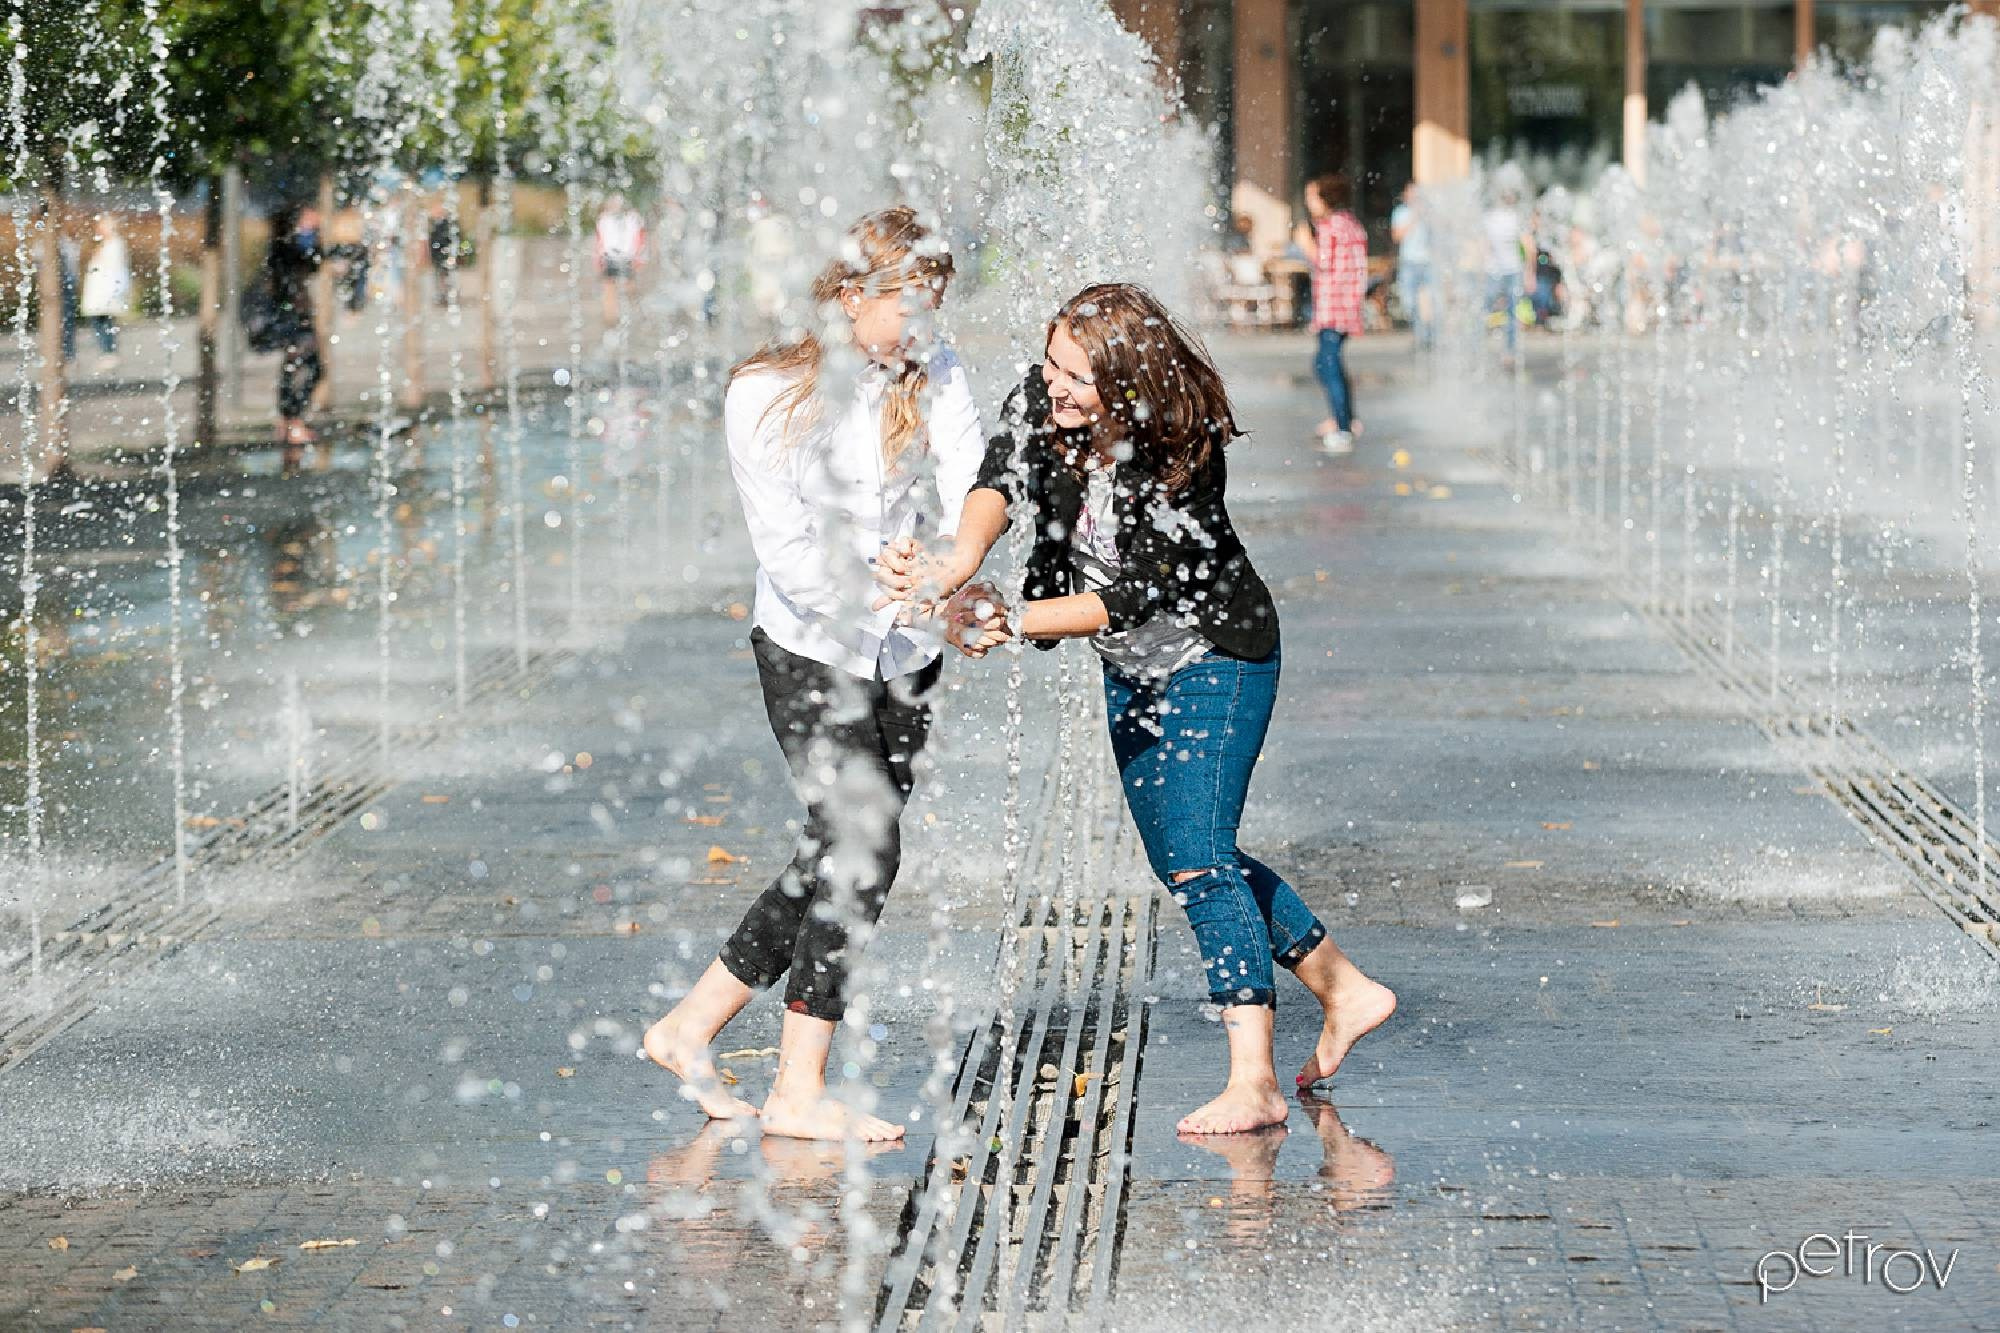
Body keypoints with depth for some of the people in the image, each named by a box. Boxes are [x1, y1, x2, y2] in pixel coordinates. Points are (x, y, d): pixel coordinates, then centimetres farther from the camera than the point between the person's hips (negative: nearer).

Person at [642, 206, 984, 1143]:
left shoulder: (934, 377, 1)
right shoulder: (765, 395, -12)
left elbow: (969, 489, -11)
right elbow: (788, 550, -17)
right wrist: (889, 603, -30)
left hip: (905, 657, 5)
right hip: (809, 646, -5)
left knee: (840, 862, 7)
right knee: (862, 847, -15)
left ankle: (690, 1028, 22)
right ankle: (800, 1092, -7)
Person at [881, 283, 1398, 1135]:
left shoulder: (1185, 457, -29)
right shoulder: (1043, 398, -12)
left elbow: (1135, 594, -29)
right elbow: (1001, 477, -26)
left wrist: (1015, 621, -36)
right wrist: (962, 562, -45)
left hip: (1216, 657, -8)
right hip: (1133, 670, 8)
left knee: (1198, 859, -18)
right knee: (1185, 863, 13)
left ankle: (1253, 1083, -20)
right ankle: (1344, 992, 29)